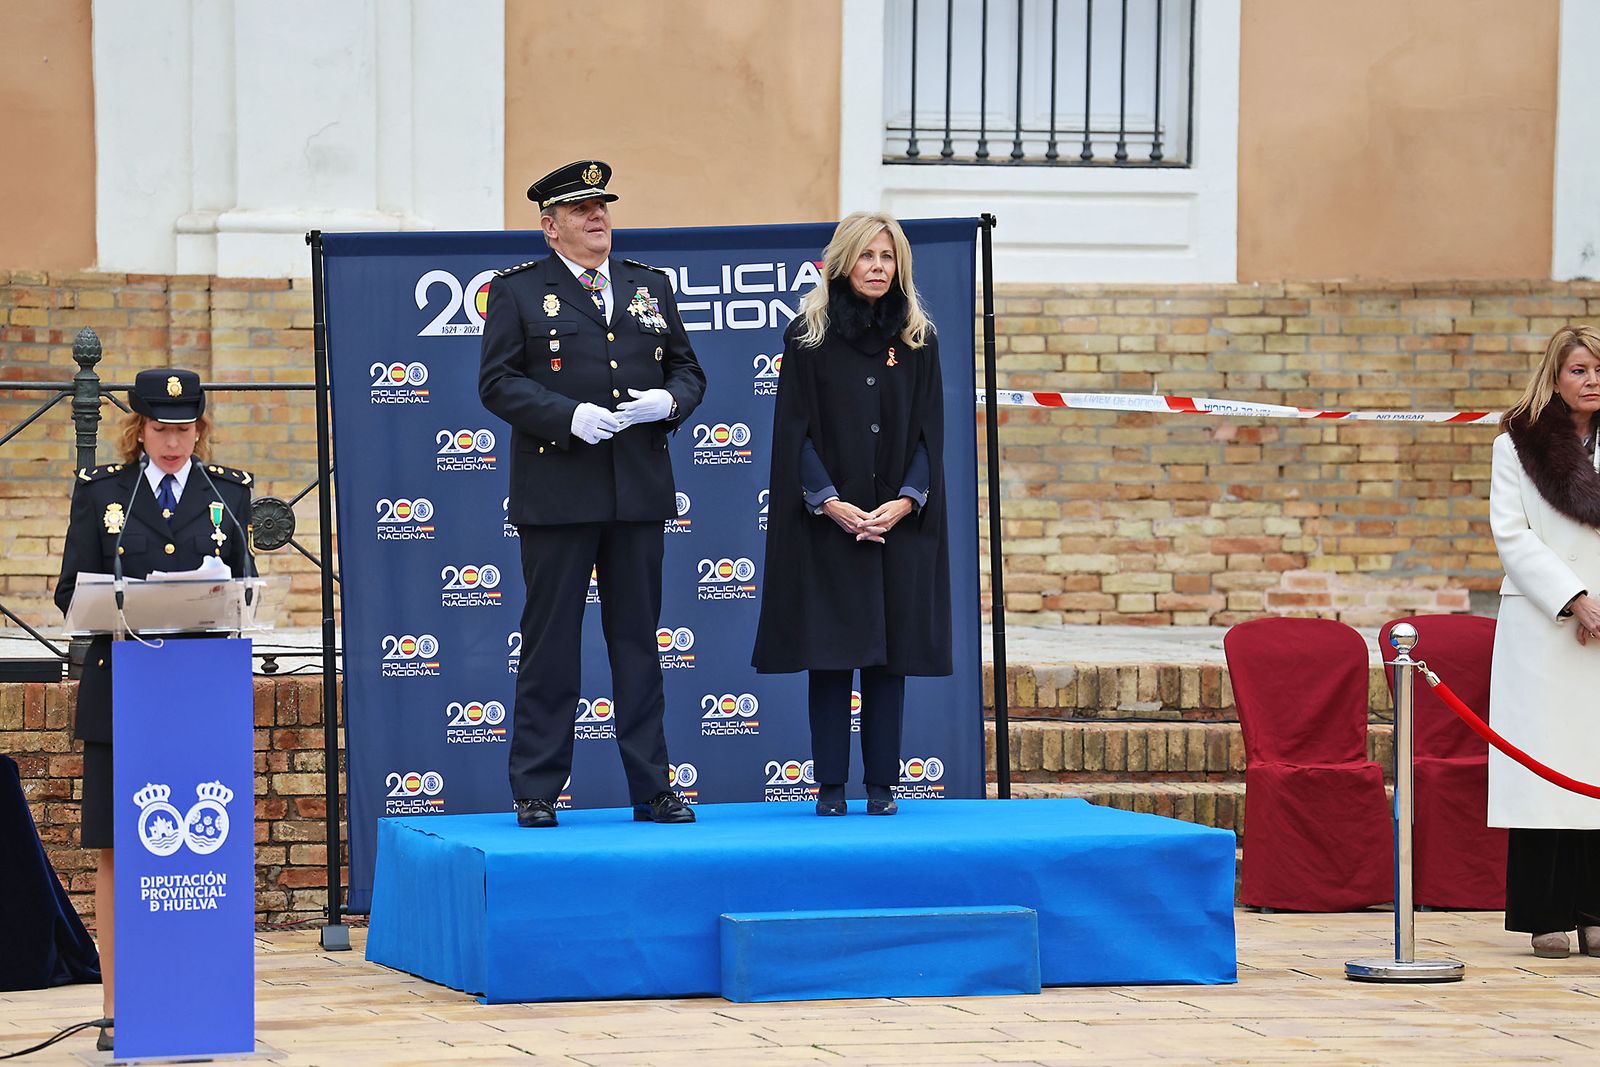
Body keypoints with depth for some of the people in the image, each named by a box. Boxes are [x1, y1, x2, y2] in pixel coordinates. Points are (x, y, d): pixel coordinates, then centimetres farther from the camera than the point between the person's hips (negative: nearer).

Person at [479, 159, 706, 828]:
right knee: (550, 643, 0)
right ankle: (536, 791, 6)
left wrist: (670, 400, -5)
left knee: (638, 641, 7)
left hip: (640, 492, 4)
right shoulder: (518, 292, 1)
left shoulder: (651, 288, 15)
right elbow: (497, 383, -5)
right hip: (557, 492, -4)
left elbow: (687, 368, 17)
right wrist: (568, 416, -18)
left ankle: (651, 788, 11)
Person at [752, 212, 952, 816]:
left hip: (899, 520, 2)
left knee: (890, 654, 2)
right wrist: (830, 502, -13)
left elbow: (928, 431, 5)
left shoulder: (917, 340, 8)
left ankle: (882, 784, 6)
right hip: (827, 522, -2)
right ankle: (831, 785, 2)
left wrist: (905, 501, -10)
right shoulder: (809, 336, 2)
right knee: (831, 652, -2)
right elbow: (796, 430, -2)